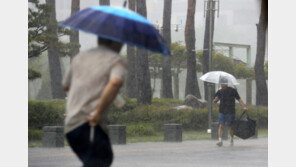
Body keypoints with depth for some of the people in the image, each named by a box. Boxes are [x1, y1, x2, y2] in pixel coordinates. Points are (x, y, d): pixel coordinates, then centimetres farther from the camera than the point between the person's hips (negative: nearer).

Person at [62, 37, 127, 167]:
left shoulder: (79, 58, 20)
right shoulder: (117, 61, 1)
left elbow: (65, 86, 32)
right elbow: (115, 83, -21)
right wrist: (98, 112, -20)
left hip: (71, 124, 7)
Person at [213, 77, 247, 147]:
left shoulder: (232, 91, -2)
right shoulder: (219, 92, 5)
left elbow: (239, 99, -4)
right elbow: (215, 101, 5)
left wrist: (244, 107, -17)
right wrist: (215, 100, -20)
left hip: (231, 112, -2)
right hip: (222, 112, 2)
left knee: (231, 127, 6)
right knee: (221, 126, -13)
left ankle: (231, 140, 27)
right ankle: (220, 140, -18)